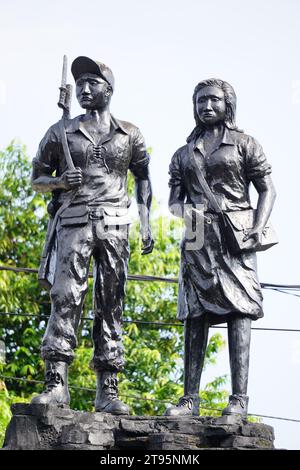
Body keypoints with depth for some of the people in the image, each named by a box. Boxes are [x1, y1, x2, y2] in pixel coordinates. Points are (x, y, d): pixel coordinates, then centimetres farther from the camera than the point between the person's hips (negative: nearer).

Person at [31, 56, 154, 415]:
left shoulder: (129, 135, 12)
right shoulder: (61, 133, 11)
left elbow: (142, 178, 19)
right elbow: (37, 178, 14)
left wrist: (145, 223, 8)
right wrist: (59, 181, -8)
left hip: (114, 225, 1)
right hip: (73, 221, -1)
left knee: (111, 304, -1)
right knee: (65, 298, -13)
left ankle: (108, 391, -2)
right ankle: (56, 383, -17)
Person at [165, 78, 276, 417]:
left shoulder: (244, 145, 10)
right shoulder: (184, 154, 20)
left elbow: (267, 189, 5)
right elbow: (174, 199, 17)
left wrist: (259, 227, -12)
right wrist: (181, 210, -8)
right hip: (197, 238, 4)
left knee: (238, 310, -12)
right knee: (195, 314, -1)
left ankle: (239, 399, -18)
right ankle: (190, 398, -2)